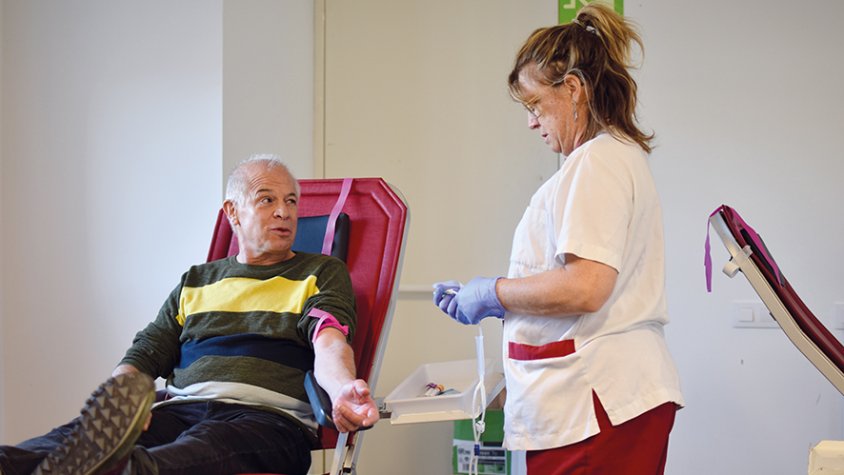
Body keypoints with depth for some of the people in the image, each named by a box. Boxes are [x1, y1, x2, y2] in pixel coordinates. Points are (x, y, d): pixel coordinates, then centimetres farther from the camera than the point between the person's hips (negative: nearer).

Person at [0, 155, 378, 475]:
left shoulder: (322, 273, 18)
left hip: (269, 415, -3)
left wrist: (343, 389, -29)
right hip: (182, 407, 4)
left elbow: (329, 343, -2)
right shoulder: (197, 282, 29)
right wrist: (118, 401, -5)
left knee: (209, 444, -41)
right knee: (94, 429, -30)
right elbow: (145, 355, 21)